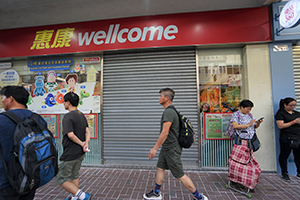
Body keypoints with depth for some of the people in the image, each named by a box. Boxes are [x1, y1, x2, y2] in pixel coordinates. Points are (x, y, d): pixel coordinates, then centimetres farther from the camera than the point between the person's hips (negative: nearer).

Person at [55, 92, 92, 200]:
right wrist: (86, 143, -12)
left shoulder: (68, 117, -19)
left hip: (70, 154, -8)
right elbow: (87, 131, 1)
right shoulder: (82, 115, 7)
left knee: (60, 179, 8)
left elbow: (71, 135, -27)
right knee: (74, 175, 24)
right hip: (81, 153, 8)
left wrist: (81, 143, -14)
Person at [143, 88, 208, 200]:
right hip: (167, 147, 10)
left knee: (179, 175, 3)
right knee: (160, 168, 19)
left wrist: (155, 148, -21)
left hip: (171, 149, -10)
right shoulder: (170, 111, 10)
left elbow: (165, 133, -27)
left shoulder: (168, 112, -23)